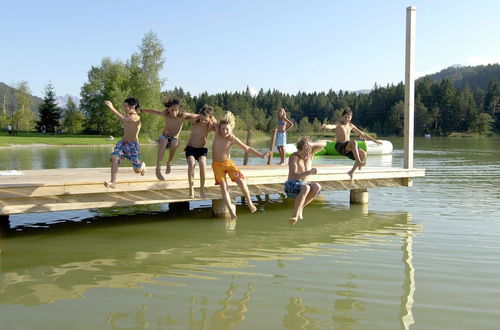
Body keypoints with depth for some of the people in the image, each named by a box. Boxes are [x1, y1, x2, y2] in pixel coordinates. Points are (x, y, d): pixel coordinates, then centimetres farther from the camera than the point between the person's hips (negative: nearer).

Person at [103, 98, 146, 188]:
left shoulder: (135, 117, -17)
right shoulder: (128, 116, 10)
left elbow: (123, 119, -35)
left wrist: (112, 108, -36)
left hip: (133, 145, -7)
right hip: (122, 143, 7)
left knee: (137, 170, -3)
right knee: (114, 157, -23)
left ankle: (142, 165, 36)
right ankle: (113, 182, -28)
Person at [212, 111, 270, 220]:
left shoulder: (233, 139, -13)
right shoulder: (217, 133, -13)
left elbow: (247, 148, -7)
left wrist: (261, 155, -11)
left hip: (228, 162, 0)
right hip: (217, 164, 1)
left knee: (241, 180, -16)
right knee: (223, 186, -14)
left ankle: (249, 202, 6)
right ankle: (231, 209, -18)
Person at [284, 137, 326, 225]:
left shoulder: (310, 152, 4)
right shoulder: (293, 157, -14)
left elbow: (324, 144, -6)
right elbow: (294, 176, -24)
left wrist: (311, 144, -24)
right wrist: (309, 172, -37)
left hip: (303, 185, 5)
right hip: (291, 187, -5)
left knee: (317, 187, -27)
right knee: (305, 188, -38)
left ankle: (300, 208, -14)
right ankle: (295, 215, -42)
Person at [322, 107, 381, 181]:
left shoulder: (351, 126, 17)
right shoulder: (339, 123, 1)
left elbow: (362, 134, 24)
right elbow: (333, 126, -23)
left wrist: (374, 140, 25)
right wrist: (326, 126, -48)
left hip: (348, 148, 6)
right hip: (339, 146, -6)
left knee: (363, 154, -18)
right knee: (353, 142, -35)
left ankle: (351, 172, -8)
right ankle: (359, 162, -37)